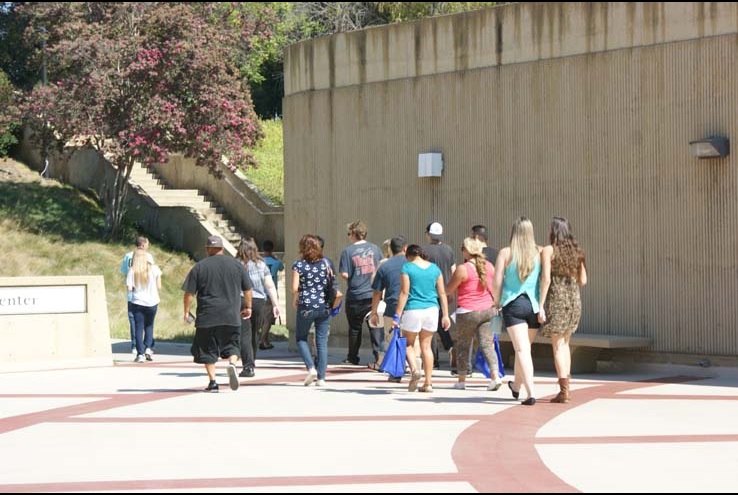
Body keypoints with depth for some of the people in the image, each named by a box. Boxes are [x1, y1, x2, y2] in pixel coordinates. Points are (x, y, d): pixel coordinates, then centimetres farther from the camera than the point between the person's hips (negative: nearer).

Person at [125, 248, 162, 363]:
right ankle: (148, 348, 2)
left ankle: (140, 354, -2)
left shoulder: (132, 271, -7)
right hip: (152, 302, 1)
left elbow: (129, 288, -10)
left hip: (137, 303, -1)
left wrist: (137, 287, 10)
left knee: (139, 328, 4)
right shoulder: (154, 269, -3)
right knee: (149, 326, 18)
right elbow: (159, 286, -1)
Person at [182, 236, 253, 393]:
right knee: (232, 345, 13)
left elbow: (189, 293, -1)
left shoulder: (199, 267, 1)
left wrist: (186, 312, 8)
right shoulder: (237, 264, 6)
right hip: (232, 317, 1)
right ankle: (232, 363, -16)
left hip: (207, 317, -1)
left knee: (208, 350, 8)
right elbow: (247, 289, 11)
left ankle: (212, 382, 3)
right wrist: (247, 307, 23)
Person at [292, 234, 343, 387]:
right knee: (322, 341, 6)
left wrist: (295, 300, 7)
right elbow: (333, 283, 3)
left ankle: (311, 368, -3)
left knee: (300, 338, 15)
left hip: (306, 307, -3)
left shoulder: (299, 265, -6)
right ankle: (321, 378, 5)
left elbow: (295, 288, -11)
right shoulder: (325, 263, 4)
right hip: (324, 307, 3)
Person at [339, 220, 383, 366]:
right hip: (374, 294, 2)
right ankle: (379, 355, -2)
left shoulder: (348, 251, -8)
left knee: (355, 327, 10)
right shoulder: (375, 248, 3)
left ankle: (352, 357, 19)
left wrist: (352, 279, 9)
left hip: (355, 295, -2)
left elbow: (344, 274, -11)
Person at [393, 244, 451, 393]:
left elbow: (404, 293, -8)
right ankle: (428, 383, 9)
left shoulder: (407, 267, -4)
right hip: (431, 309, 4)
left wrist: (397, 315, -6)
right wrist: (445, 315, 13)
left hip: (413, 310, -4)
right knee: (426, 346, 11)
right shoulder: (434, 268, 8)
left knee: (408, 343, 12)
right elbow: (442, 293, 8)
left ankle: (414, 369, -14)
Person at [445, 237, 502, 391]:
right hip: (488, 310, 5)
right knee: (487, 344, 4)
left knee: (463, 345, 8)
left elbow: (448, 290, -4)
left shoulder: (462, 269, -13)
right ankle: (495, 376, -12)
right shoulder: (489, 266, 5)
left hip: (467, 312, -5)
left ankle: (462, 380, 14)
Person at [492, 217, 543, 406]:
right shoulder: (539, 253, 1)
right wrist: (542, 306, 9)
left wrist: (497, 302, 9)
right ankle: (516, 386, 37)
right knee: (524, 347, 19)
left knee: (522, 349, -5)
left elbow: (497, 282, -5)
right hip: (534, 305, 3)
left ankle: (531, 392, -16)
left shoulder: (505, 253, -4)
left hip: (513, 305, -3)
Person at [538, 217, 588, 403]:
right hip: (574, 299, 5)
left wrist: (541, 306, -13)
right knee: (564, 343, 17)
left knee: (558, 345, -2)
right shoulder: (576, 251, 9)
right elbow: (583, 280, 10)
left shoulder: (548, 251, -6)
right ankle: (566, 386, 18)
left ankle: (563, 390, -7)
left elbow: (546, 279, -14)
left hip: (556, 299, -5)